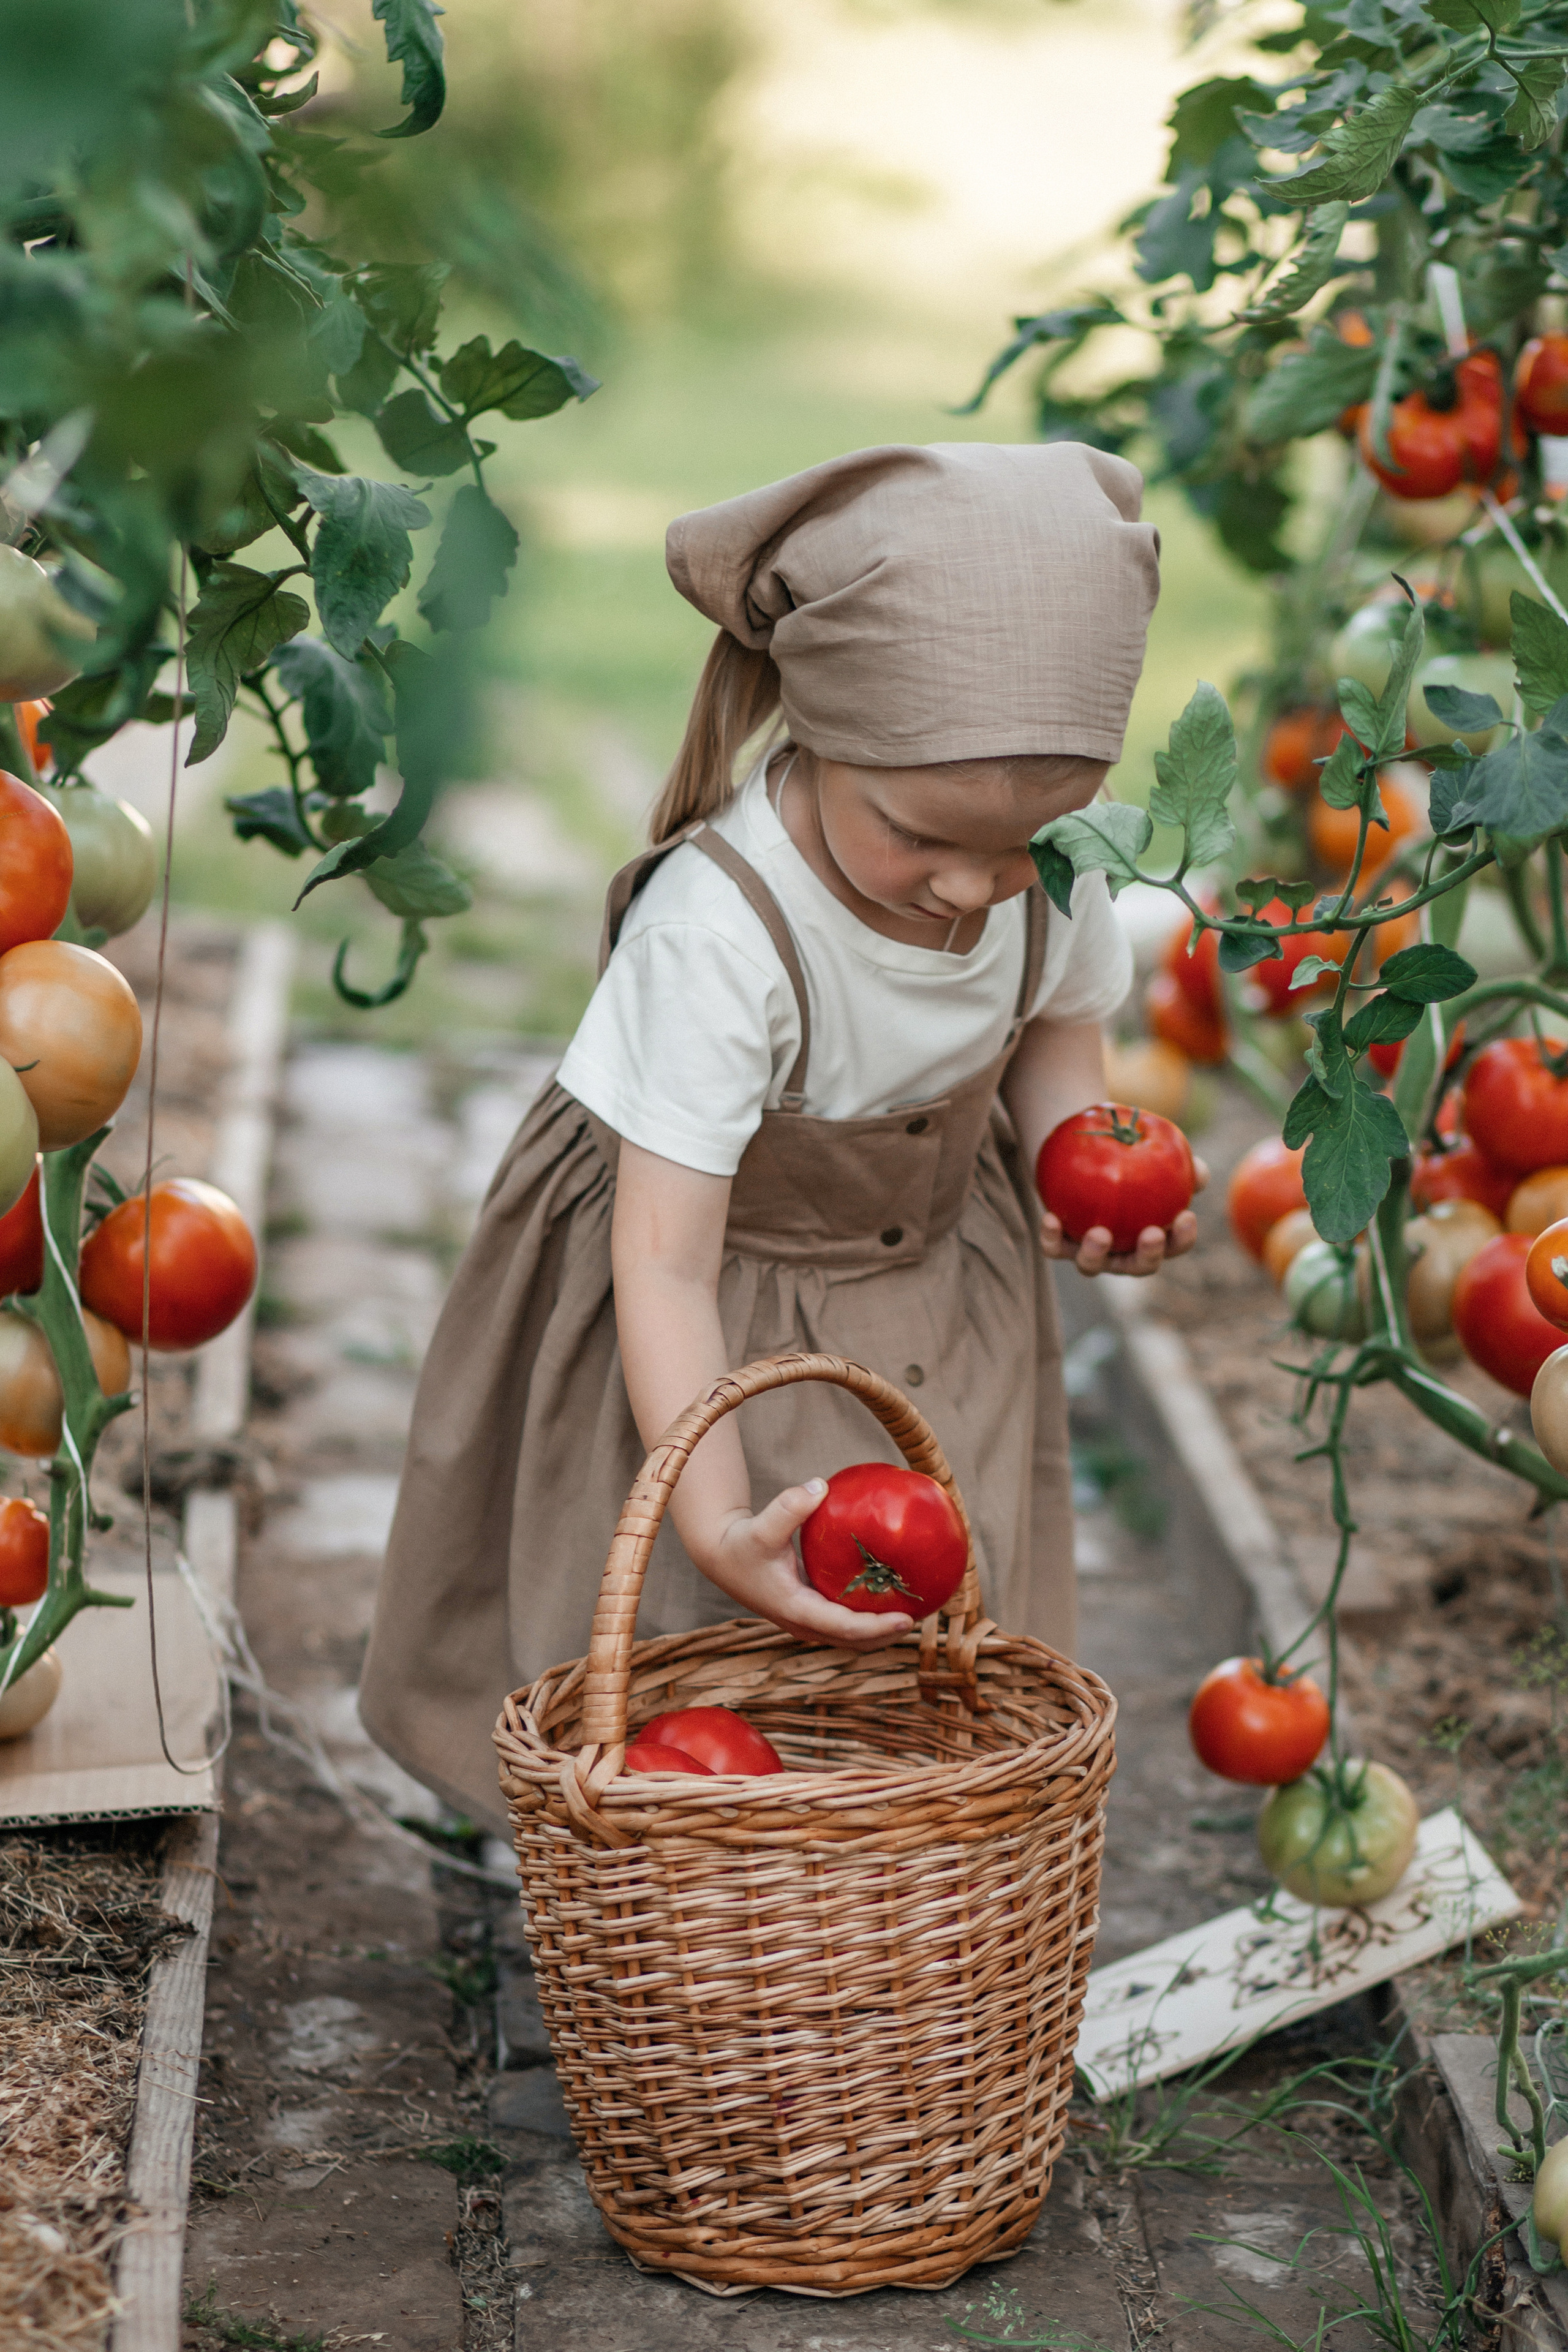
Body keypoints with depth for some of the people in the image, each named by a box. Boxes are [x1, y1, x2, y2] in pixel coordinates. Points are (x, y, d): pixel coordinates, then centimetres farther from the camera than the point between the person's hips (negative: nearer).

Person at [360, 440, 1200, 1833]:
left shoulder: (1050, 870, -20)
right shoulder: (718, 934, -38)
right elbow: (666, 1265, -36)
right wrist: (716, 1520, -46)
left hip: (936, 1292, 5)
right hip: (720, 1324, -5)